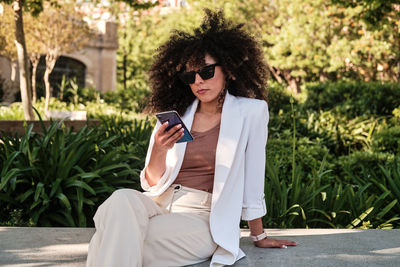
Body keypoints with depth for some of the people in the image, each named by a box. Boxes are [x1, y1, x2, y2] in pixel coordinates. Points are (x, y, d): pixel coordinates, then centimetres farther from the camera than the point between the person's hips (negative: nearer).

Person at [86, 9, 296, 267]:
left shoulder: (251, 111, 2)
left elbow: (252, 178, 4)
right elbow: (152, 183, 9)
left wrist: (259, 236, 9)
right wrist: (159, 151, -11)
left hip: (202, 217, -4)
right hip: (159, 204, 4)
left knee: (120, 241, -31)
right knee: (121, 200, -32)